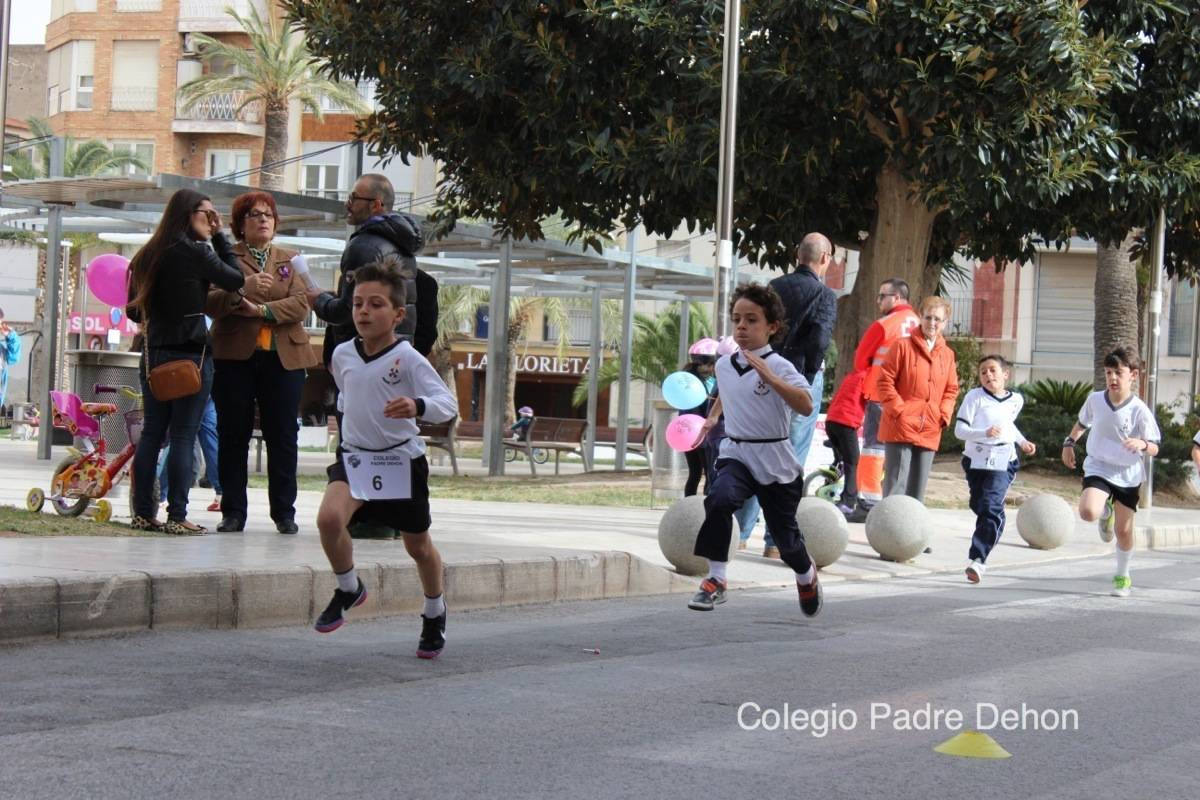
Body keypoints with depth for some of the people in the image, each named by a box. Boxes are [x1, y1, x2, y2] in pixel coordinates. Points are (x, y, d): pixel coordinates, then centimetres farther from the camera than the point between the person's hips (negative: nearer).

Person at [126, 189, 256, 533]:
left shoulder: (149, 255, 9)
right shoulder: (195, 251, -11)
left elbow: (134, 310, 13)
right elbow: (235, 279, 0)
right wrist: (218, 236, 5)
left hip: (154, 354, 7)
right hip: (191, 354, -6)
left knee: (151, 433, 9)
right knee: (183, 436, -3)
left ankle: (143, 512, 11)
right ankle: (177, 516, -3)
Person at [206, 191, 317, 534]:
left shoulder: (290, 260, 15)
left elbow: (301, 303, -1)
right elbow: (210, 301, -6)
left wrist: (262, 309, -16)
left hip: (283, 357, 1)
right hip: (235, 357, -1)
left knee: (283, 436, 2)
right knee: (233, 435, 2)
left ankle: (284, 512, 9)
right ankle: (233, 512, 9)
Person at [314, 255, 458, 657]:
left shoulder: (408, 359, -15)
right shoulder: (343, 355, 1)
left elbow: (448, 404, -23)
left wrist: (418, 406, -40)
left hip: (401, 460, -3)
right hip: (354, 457, 3)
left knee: (418, 546, 12)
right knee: (329, 518, -25)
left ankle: (435, 613, 38)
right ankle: (349, 588, 2)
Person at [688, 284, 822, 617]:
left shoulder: (779, 367, -14)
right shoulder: (724, 365, 3)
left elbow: (806, 405, -32)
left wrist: (770, 378, -39)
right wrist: (712, 417, 21)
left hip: (775, 461, -3)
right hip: (735, 454, 3)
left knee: (785, 536, 11)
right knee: (719, 499, -31)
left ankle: (806, 575, 46)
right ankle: (715, 581, -23)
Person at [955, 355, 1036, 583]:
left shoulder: (1016, 400, 7)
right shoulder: (975, 397, -4)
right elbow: (959, 430, -9)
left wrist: (1022, 442, 19)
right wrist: (984, 433, -23)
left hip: (1002, 462, 0)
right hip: (976, 459, 0)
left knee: (991, 508, -17)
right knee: (979, 507, 12)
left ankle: (978, 559, -21)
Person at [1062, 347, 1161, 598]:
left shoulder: (1139, 410, -14)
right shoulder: (1095, 400, -6)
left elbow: (1154, 448, -12)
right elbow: (1082, 423, 18)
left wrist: (1142, 444, -32)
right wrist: (1070, 442, 12)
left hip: (1128, 475, -1)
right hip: (1098, 469, 1)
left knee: (1123, 530, 7)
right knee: (1088, 512, -26)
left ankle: (1123, 575, 32)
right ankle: (1106, 513, 13)